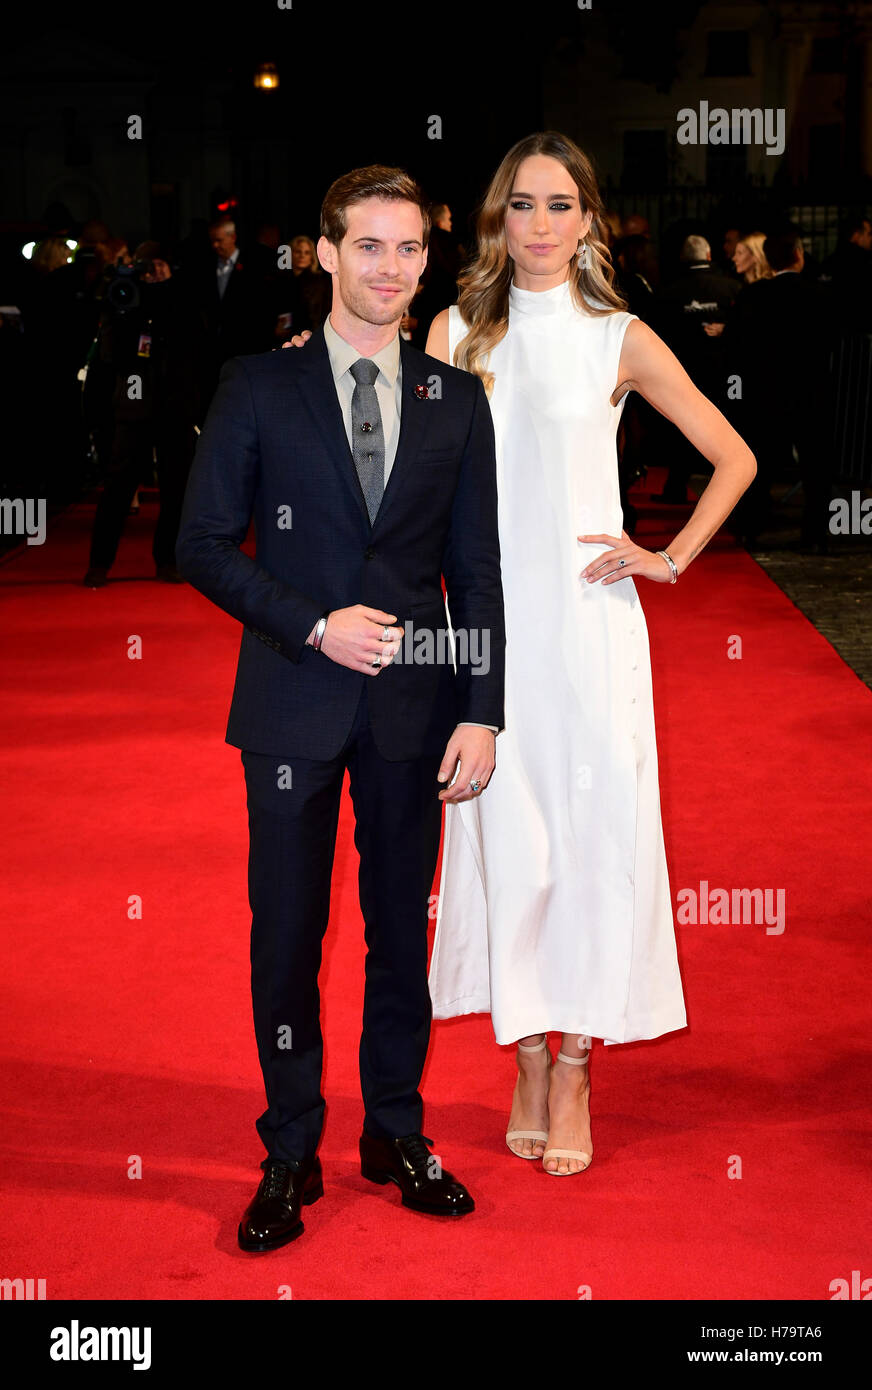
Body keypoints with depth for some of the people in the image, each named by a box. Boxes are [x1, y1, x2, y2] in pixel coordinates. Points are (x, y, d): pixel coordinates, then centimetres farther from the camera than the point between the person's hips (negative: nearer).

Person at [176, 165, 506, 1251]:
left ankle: (395, 1132, 27)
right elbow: (202, 544, -2)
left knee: (402, 926, 11)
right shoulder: (258, 387, 0)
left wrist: (481, 712, -3)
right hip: (293, 704, -2)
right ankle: (290, 1153, 20)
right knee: (287, 933, 5)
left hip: (414, 707, 2)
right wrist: (315, 625, -13)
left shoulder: (455, 401, 6)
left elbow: (476, 571, 5)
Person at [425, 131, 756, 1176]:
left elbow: (735, 459, 9)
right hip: (487, 613, 2)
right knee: (504, 835, 4)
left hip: (587, 613, -1)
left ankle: (574, 1070, 12)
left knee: (593, 831, 0)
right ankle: (528, 1061, 17)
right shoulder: (458, 332, 8)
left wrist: (674, 556, 0)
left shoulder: (621, 341, 3)